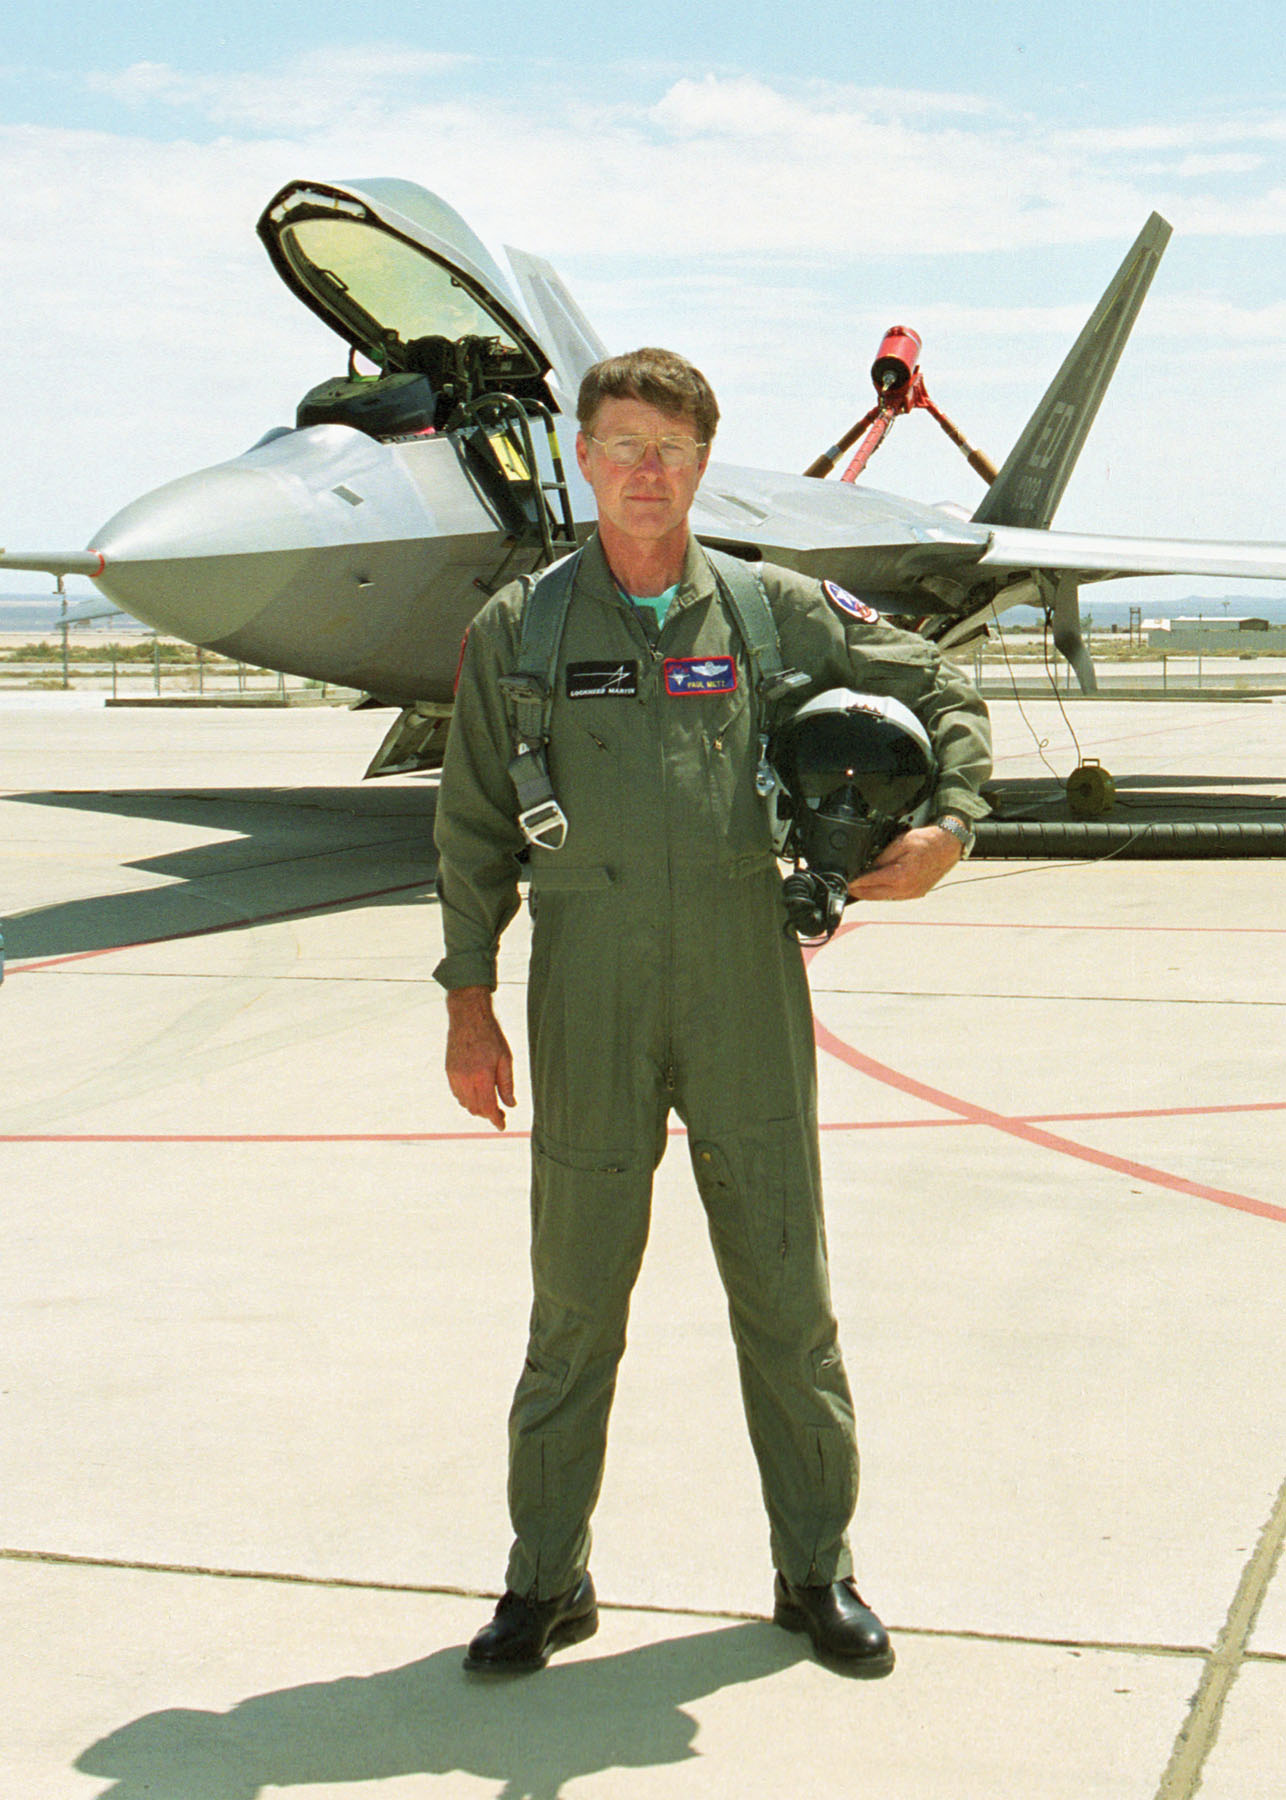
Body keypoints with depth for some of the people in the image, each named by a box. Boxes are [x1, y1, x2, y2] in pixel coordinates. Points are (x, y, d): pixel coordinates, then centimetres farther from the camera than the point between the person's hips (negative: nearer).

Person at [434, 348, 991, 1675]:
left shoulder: (779, 611, 5)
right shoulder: (514, 632, 4)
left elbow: (939, 694, 14)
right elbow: (475, 828, 7)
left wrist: (947, 830, -3)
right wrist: (468, 1003, 3)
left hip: (747, 993, 1)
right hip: (587, 1008, 0)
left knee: (784, 1292, 6)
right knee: (573, 1302, 6)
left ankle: (817, 1571, 21)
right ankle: (546, 1579, 20)